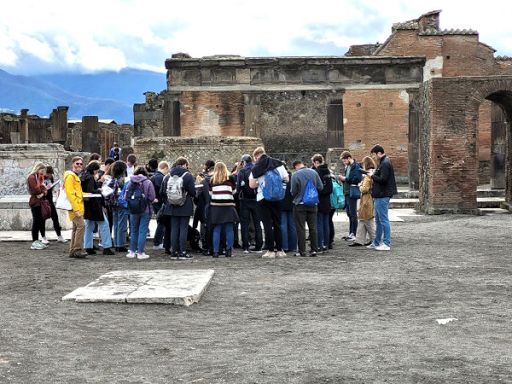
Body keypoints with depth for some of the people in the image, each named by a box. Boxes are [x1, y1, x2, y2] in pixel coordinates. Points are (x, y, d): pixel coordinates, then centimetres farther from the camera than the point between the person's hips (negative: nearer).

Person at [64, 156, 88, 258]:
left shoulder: (76, 176, 20)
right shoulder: (70, 176, -10)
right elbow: (70, 193, -18)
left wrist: (83, 194, 14)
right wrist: (76, 209, -22)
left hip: (78, 206, 10)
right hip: (74, 207, -10)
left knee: (76, 228, 11)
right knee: (81, 225, -16)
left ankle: (72, 251, 15)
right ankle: (77, 250, -14)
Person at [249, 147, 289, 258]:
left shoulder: (256, 168, -4)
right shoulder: (278, 164, 2)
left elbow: (251, 185, -8)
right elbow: (286, 179, 4)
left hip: (263, 198, -3)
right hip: (277, 198, 3)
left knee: (267, 224, 1)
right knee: (277, 224, 11)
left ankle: (270, 250, 0)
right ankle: (279, 250, 11)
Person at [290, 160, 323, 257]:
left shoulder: (295, 175, -13)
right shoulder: (314, 172, -2)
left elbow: (293, 192, -11)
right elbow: (320, 187, 1)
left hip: (300, 205, -4)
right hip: (313, 204, 4)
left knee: (301, 228, 2)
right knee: (313, 227, 9)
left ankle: (302, 251, 2)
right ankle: (314, 249, 8)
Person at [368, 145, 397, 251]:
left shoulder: (385, 164, -16)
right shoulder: (383, 162, 16)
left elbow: (382, 179, -24)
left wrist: (372, 175, -10)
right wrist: (373, 174, 7)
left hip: (382, 196, -11)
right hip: (379, 195, 11)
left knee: (383, 220, -6)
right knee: (378, 220, 16)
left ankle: (386, 243, -2)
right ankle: (377, 242, 24)